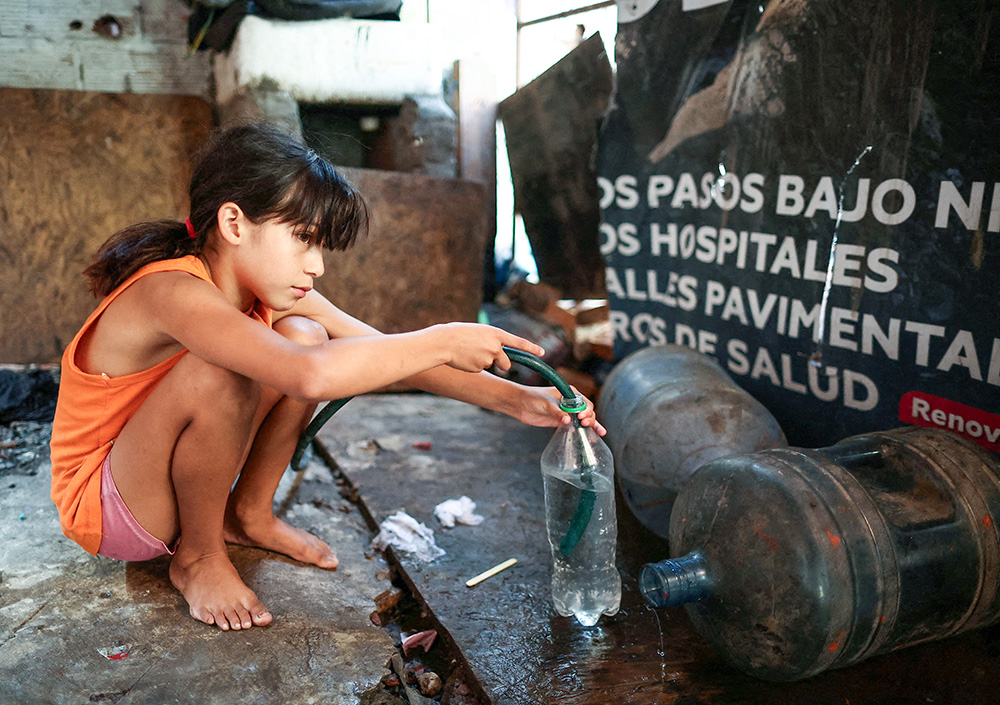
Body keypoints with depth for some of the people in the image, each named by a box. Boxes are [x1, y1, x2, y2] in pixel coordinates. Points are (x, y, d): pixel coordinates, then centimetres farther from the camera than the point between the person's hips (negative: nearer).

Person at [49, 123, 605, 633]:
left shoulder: (267, 291, -7)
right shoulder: (170, 291, -32)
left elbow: (387, 352, -10)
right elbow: (311, 377, -48)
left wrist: (516, 400, -18)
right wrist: (442, 341, -36)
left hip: (169, 479, 7)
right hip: (100, 505, -7)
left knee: (302, 335, -10)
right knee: (221, 372, -34)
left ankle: (248, 514, 6)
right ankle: (198, 555, -8)